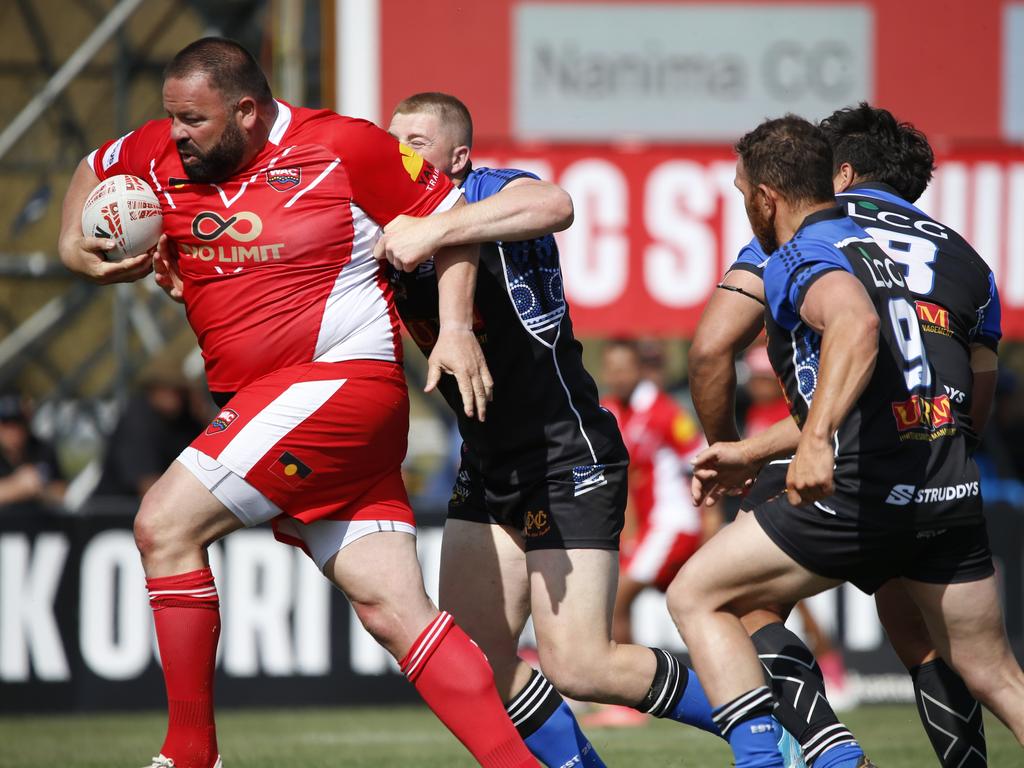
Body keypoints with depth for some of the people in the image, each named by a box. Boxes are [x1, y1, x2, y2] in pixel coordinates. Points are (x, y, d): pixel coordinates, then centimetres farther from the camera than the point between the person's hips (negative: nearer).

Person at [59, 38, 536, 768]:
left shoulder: (342, 146, -8)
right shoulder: (164, 154, 8)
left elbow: (450, 215, 1)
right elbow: (93, 170, 29)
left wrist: (456, 329, -9)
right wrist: (76, 244, 11)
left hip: (341, 382, -7)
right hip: (258, 403, 7)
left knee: (165, 524, -15)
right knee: (395, 611, -1)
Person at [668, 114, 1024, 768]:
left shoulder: (801, 258, -5)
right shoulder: (870, 245, 23)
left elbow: (855, 327, -29)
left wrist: (815, 440, -41)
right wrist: (749, 454, 38)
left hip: (868, 490, -8)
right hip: (952, 489, 8)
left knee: (696, 597, 4)